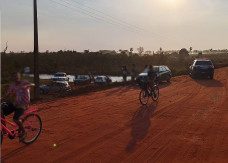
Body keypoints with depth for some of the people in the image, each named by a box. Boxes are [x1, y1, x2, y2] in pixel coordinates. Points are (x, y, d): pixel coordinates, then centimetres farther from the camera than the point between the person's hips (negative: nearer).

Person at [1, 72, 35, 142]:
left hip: (22, 105, -6)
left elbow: (33, 84, -29)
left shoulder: (24, 83, -9)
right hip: (13, 103, 6)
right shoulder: (12, 87, 5)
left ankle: (23, 132, 1)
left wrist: (26, 86, -48)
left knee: (15, 119, -24)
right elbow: (7, 97, 6)